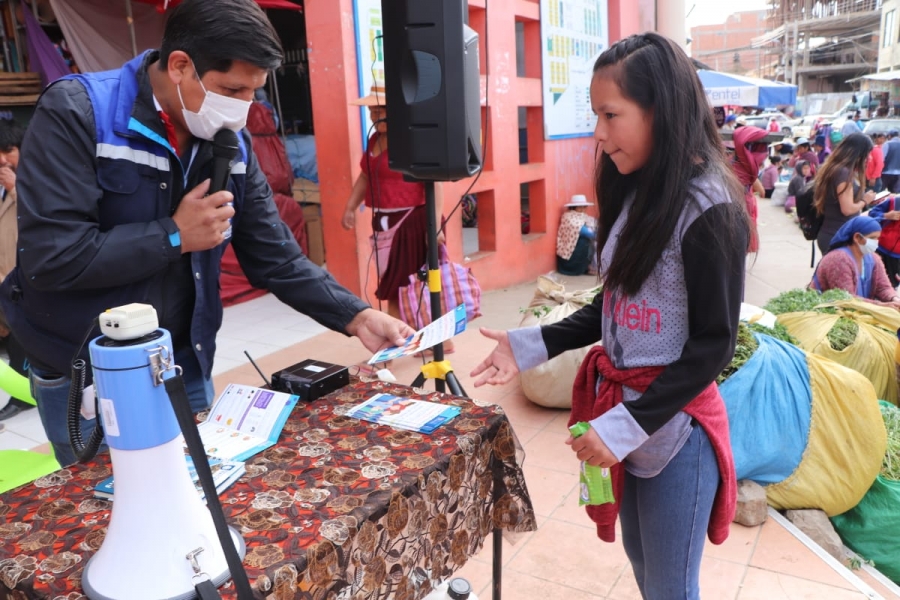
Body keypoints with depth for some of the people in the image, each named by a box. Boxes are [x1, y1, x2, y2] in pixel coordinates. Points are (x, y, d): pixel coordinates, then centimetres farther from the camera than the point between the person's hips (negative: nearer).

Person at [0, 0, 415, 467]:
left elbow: (276, 258, -1)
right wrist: (175, 236, -21)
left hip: (183, 365, 5)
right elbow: (50, 258, -25)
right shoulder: (75, 115, -18)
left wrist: (357, 317, -11)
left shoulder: (232, 144, -3)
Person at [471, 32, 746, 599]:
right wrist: (533, 344, 1)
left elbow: (713, 344, -18)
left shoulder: (710, 209, -19)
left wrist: (629, 423, -22)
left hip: (674, 423, -7)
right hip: (620, 406, 7)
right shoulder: (636, 192, 3)